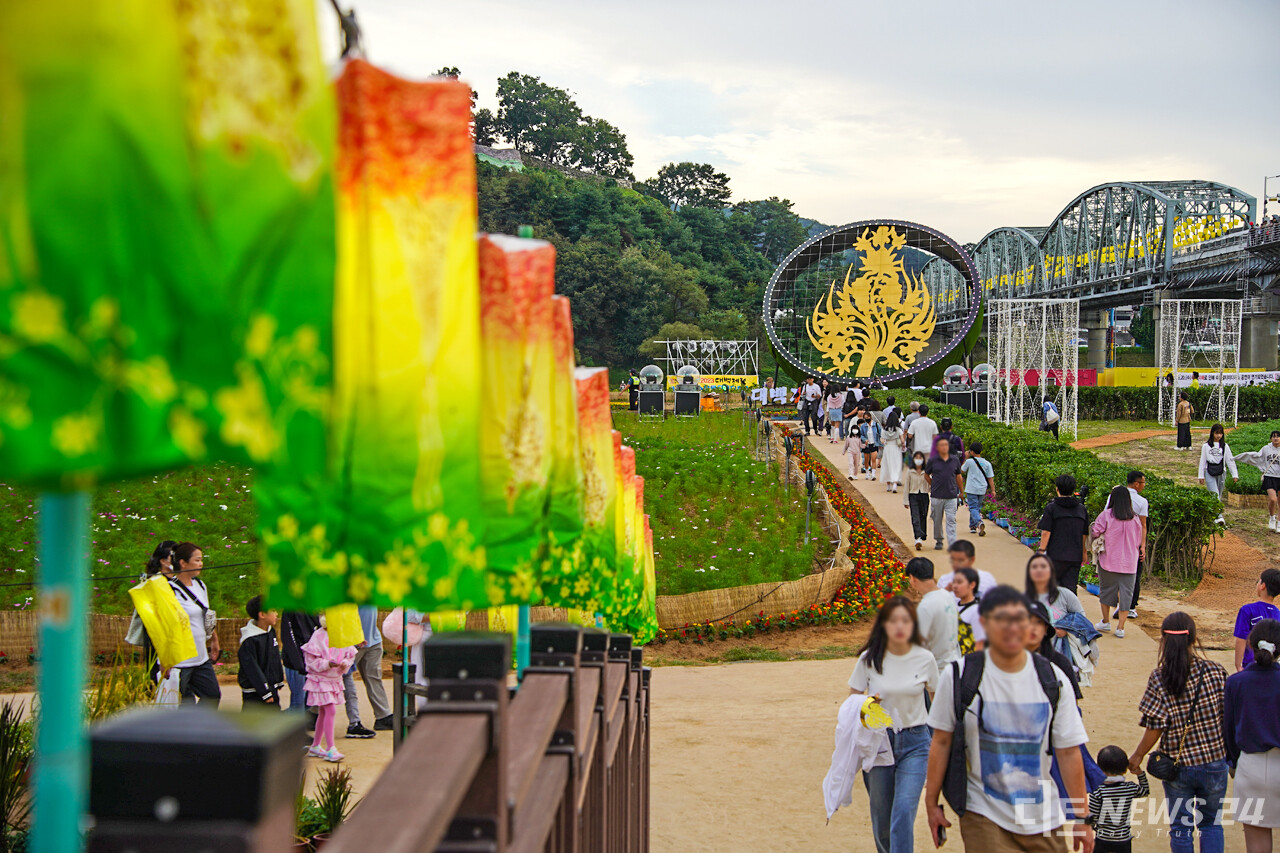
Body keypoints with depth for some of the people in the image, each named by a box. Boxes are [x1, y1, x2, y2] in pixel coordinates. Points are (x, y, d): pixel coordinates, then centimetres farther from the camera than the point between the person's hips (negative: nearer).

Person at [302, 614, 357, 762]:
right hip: (320, 679, -6)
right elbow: (311, 660, -12)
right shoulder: (318, 636, -13)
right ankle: (331, 750, -10)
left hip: (335, 679, 6)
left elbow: (350, 656, 10)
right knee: (331, 711, -14)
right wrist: (327, 664, -25)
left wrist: (345, 664, -12)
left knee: (323, 712, 14)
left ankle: (315, 746, 25)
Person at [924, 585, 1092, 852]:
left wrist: (1082, 817, 3)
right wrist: (931, 803, 3)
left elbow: (1068, 751, 2)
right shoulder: (958, 677, -5)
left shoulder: (1053, 680, 0)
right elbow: (941, 741, 1)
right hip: (983, 817, -3)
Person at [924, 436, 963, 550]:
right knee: (937, 520, 9)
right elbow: (926, 475, 14)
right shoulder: (932, 461, 0)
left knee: (951, 520, -5)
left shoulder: (955, 460, 5)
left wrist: (961, 492, 23)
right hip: (936, 496, 0)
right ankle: (938, 541, 27)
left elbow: (958, 476, 17)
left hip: (952, 496, 0)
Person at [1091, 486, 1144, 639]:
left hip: (1109, 560, -2)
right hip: (1129, 563, 2)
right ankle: (1120, 627, 3)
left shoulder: (1106, 515, -9)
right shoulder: (1135, 519, 1)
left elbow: (1095, 532, -8)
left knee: (1106, 589, 13)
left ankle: (1106, 622, 23)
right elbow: (1139, 541, 10)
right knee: (1125, 593, 5)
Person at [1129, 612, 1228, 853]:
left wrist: (1137, 756, 3)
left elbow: (1155, 727, -12)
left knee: (1180, 829, 14)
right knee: (1211, 825, 18)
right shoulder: (1215, 672, -9)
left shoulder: (1159, 678, -13)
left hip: (1178, 764, -1)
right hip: (1214, 761, 1)